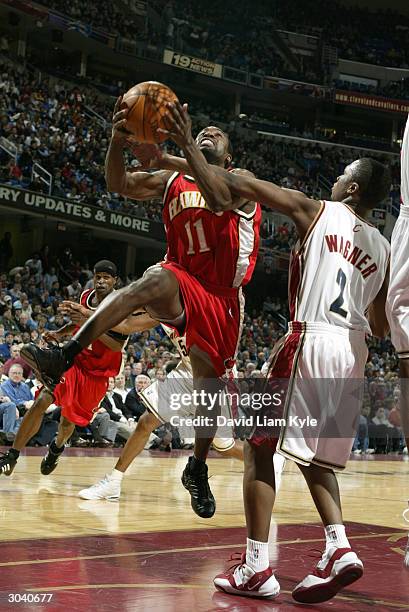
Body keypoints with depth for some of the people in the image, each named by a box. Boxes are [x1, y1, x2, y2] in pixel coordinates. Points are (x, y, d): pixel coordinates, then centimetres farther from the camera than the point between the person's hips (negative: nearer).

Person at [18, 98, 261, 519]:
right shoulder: (173, 181, 10)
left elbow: (220, 198, -23)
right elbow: (119, 184, -7)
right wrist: (117, 141, -26)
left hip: (221, 300, 1)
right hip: (181, 286, -1)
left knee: (210, 386, 5)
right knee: (155, 280, -36)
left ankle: (198, 470, 29)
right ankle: (63, 358, -50)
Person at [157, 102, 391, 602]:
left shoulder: (314, 211, 3)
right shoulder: (383, 249, 17)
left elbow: (235, 187, -1)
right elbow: (380, 327, 23)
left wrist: (184, 151, 7)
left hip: (309, 340, -6)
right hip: (353, 353, 6)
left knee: (259, 446, 3)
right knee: (314, 456, 19)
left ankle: (256, 567, -1)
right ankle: (339, 548, 1)